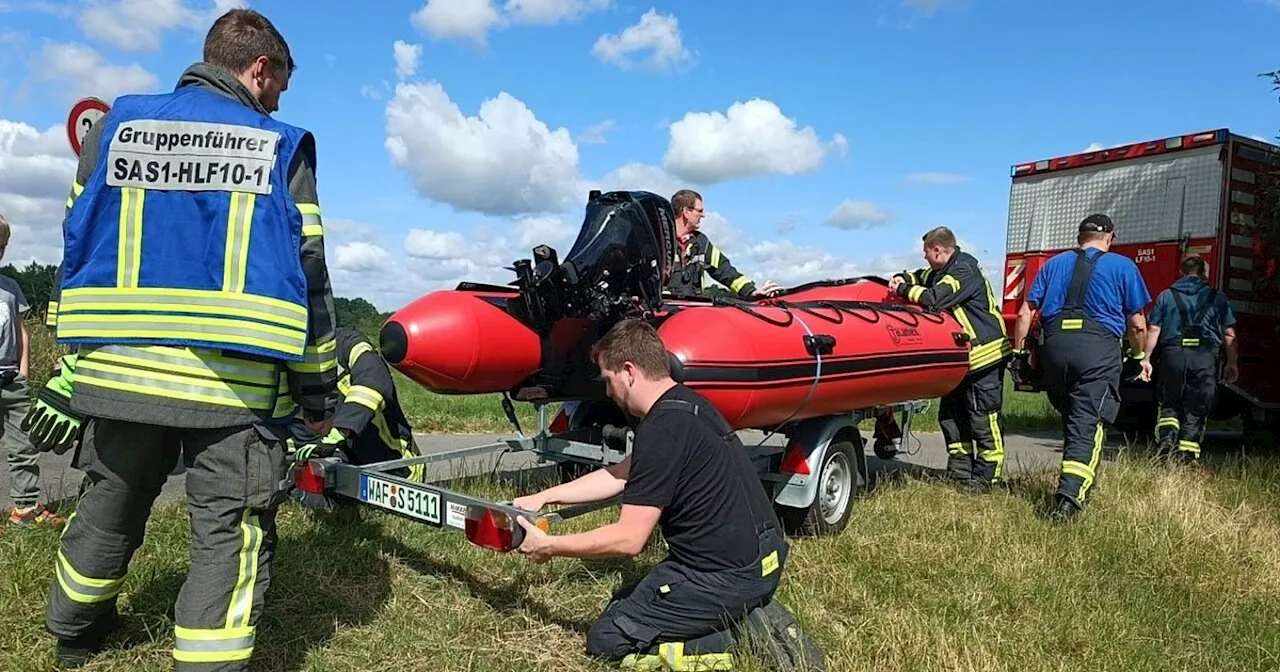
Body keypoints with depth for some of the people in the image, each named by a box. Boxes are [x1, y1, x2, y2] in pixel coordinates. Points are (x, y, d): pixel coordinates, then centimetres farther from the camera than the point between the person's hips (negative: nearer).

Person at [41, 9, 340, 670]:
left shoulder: (114, 126, 10)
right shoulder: (280, 147, 0)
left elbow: (77, 247, 11)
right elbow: (306, 278, -2)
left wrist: (76, 359, 19)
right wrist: (318, 389, 4)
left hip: (120, 368, 5)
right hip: (236, 384, -5)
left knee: (110, 504, 25)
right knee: (229, 533, 4)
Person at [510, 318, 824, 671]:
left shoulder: (663, 429, -21)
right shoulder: (687, 403, 9)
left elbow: (628, 539, -19)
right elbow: (620, 475, 18)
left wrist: (549, 546, -6)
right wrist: (543, 496, 19)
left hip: (729, 573, -10)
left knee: (605, 641, 3)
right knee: (623, 604, 22)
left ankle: (742, 638, -4)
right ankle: (745, 614, 9)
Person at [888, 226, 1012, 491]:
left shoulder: (964, 271, -17)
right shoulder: (944, 271, 13)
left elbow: (934, 298, -27)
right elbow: (922, 278, 29)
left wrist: (904, 290, -14)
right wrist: (902, 279, 7)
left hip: (986, 353, -11)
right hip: (961, 356, 11)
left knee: (984, 419, -5)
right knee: (950, 414, 13)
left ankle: (986, 476, 3)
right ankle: (960, 472, 20)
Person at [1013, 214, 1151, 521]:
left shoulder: (1054, 263, 20)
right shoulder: (1122, 266, 13)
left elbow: (1025, 313, 13)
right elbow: (1137, 324, 12)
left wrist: (1019, 351, 19)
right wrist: (1139, 357, 27)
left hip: (1055, 345, 3)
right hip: (1098, 348, -3)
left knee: (1070, 417, 20)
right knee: (1087, 423, -6)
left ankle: (1073, 483, 26)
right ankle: (1070, 495, -18)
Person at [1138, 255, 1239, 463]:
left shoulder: (1166, 296, 9)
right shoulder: (1217, 298, 10)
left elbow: (1153, 330, 4)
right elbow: (1229, 335, 8)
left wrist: (1146, 358, 7)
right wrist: (1232, 364, 15)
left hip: (1173, 354, 0)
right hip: (1206, 358, 0)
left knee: (1169, 404, 15)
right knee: (1195, 409, 6)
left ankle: (1166, 437, -7)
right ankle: (1187, 455, 4)